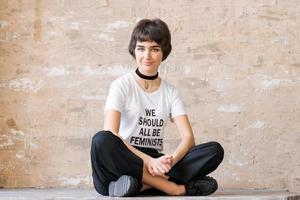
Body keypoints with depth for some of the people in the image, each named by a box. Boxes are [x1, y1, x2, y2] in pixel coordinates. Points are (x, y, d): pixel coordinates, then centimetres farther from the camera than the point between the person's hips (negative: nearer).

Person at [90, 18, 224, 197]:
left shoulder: (171, 92, 11)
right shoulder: (121, 86, 0)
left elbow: (188, 137, 0)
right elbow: (110, 134, -15)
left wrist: (171, 160, -23)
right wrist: (148, 160, -27)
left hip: (156, 163, 3)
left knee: (215, 150, -16)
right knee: (101, 141, -37)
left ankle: (141, 184, -30)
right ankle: (175, 187, -32)